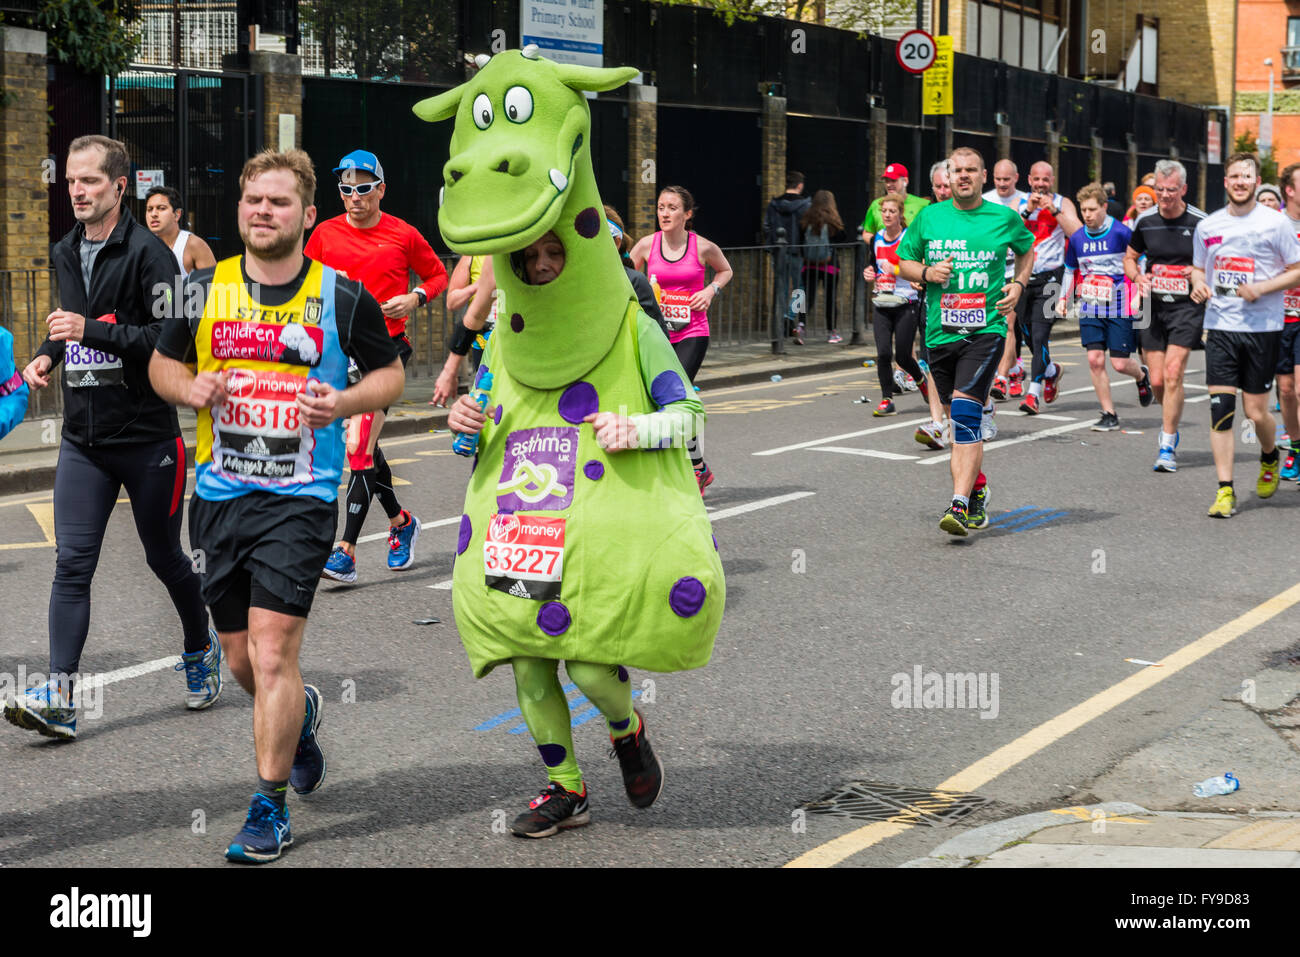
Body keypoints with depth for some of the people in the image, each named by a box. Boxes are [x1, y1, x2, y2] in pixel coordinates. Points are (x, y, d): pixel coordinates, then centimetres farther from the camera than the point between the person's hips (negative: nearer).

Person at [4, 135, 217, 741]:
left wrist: (92, 331, -22)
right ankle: (60, 697, -9)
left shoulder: (148, 253, -11)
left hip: (147, 435, -5)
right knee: (72, 562, -5)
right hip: (83, 438, 5)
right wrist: (50, 355, 8)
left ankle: (200, 649, 36)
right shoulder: (65, 254, 12)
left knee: (164, 557, 10)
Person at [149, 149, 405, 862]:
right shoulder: (205, 290, 5)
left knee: (273, 651, -12)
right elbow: (162, 363, 16)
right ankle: (299, 714, 47)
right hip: (221, 494, 4)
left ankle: (271, 809, 0)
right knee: (240, 656, 12)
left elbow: (390, 373, 9)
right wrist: (191, 389, -7)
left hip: (301, 497, -4)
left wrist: (342, 402, -11)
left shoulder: (342, 297, -2)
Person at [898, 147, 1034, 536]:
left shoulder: (1005, 218, 3)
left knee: (965, 409, -20)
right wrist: (927, 272, -7)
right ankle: (977, 489, 34)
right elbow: (903, 262, 14)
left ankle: (960, 504, -24)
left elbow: (1027, 249, 23)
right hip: (940, 332, 3)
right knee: (961, 420, 13)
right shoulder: (929, 217, 5)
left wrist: (1018, 285, 6)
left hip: (986, 330, -3)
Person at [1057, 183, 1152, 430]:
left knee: (1120, 363, -4)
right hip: (1090, 309, 4)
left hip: (1119, 308, -4)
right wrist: (1064, 298, 12)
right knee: (1095, 360, -6)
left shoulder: (1121, 233, -9)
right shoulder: (1077, 239, 6)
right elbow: (1070, 270, 21)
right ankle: (1109, 415, 4)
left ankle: (1141, 376, 33)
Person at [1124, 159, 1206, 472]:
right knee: (1157, 381, 4)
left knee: (1173, 373, -14)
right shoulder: (1145, 222, 4)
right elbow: (1129, 258, 18)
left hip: (1187, 306, -3)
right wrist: (1138, 276, -3)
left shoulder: (1200, 223, -6)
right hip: (1153, 306, 3)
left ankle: (1167, 447, -7)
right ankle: (1172, 417, 37)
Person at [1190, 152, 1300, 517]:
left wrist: (1262, 288, -15)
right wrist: (1197, 285, 0)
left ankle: (1270, 458, 35)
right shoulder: (1207, 226, 8)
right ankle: (1225, 491, -2)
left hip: (1262, 328, -2)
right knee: (1220, 408, -6)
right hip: (1220, 327, 2)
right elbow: (1198, 268, 22)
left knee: (1256, 411, 1)